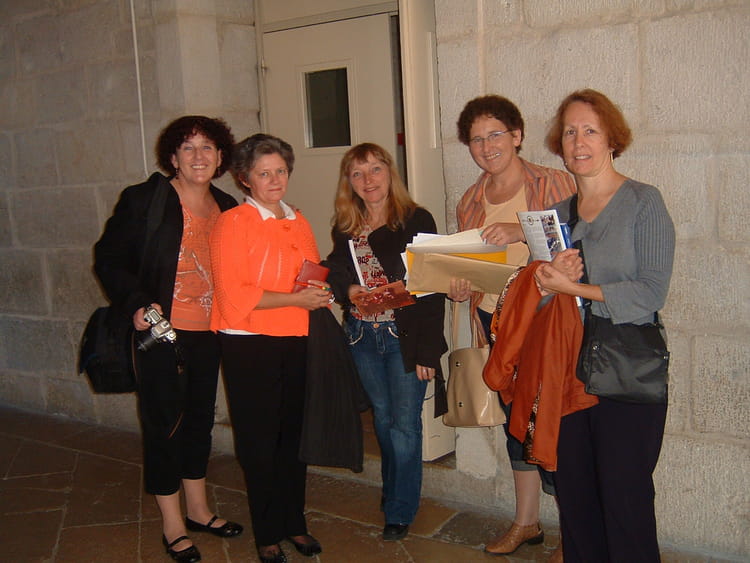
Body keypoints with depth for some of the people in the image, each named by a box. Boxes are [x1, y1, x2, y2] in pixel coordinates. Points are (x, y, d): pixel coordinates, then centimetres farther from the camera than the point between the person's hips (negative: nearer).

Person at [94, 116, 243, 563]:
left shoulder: (226, 207, 7)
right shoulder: (144, 200, -9)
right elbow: (109, 259, -7)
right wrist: (136, 304, -19)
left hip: (208, 332, 6)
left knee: (201, 416, 17)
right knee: (164, 420, 4)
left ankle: (198, 509, 35)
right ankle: (172, 525, 20)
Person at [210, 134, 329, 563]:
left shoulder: (299, 223, 14)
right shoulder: (233, 223, -6)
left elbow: (315, 278, 23)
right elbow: (233, 295, -14)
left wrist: (320, 293, 0)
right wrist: (296, 298, -15)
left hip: (296, 342, 5)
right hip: (249, 345, -5)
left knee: (294, 435, 10)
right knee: (259, 442, 4)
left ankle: (295, 523, 27)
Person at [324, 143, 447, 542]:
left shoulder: (417, 220, -7)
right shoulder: (344, 229, 8)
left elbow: (432, 288, -9)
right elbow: (335, 277, 15)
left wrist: (427, 349, -13)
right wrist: (348, 291, -9)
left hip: (405, 337, -4)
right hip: (362, 337, 4)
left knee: (405, 424, 1)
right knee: (382, 418, 15)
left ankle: (400, 510, 17)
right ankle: (392, 495, 34)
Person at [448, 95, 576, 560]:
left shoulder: (554, 184, -6)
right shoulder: (470, 201, 11)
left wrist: (522, 232, -28)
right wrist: (459, 288, -2)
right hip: (495, 321, 6)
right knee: (516, 421, 15)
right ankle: (526, 522, 31)